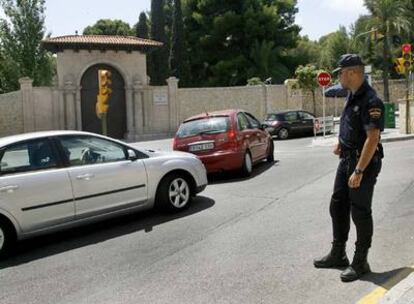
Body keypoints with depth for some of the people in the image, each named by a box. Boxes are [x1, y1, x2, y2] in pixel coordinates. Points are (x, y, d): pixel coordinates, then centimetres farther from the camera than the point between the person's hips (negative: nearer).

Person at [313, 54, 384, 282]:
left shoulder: (371, 101, -21)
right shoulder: (351, 96, 8)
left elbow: (372, 139, -26)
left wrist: (359, 171, -29)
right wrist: (340, 143, 23)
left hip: (364, 162, -9)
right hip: (347, 158, 10)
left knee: (360, 212, 0)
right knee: (337, 206, 14)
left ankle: (360, 263, 14)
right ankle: (338, 255, 28)